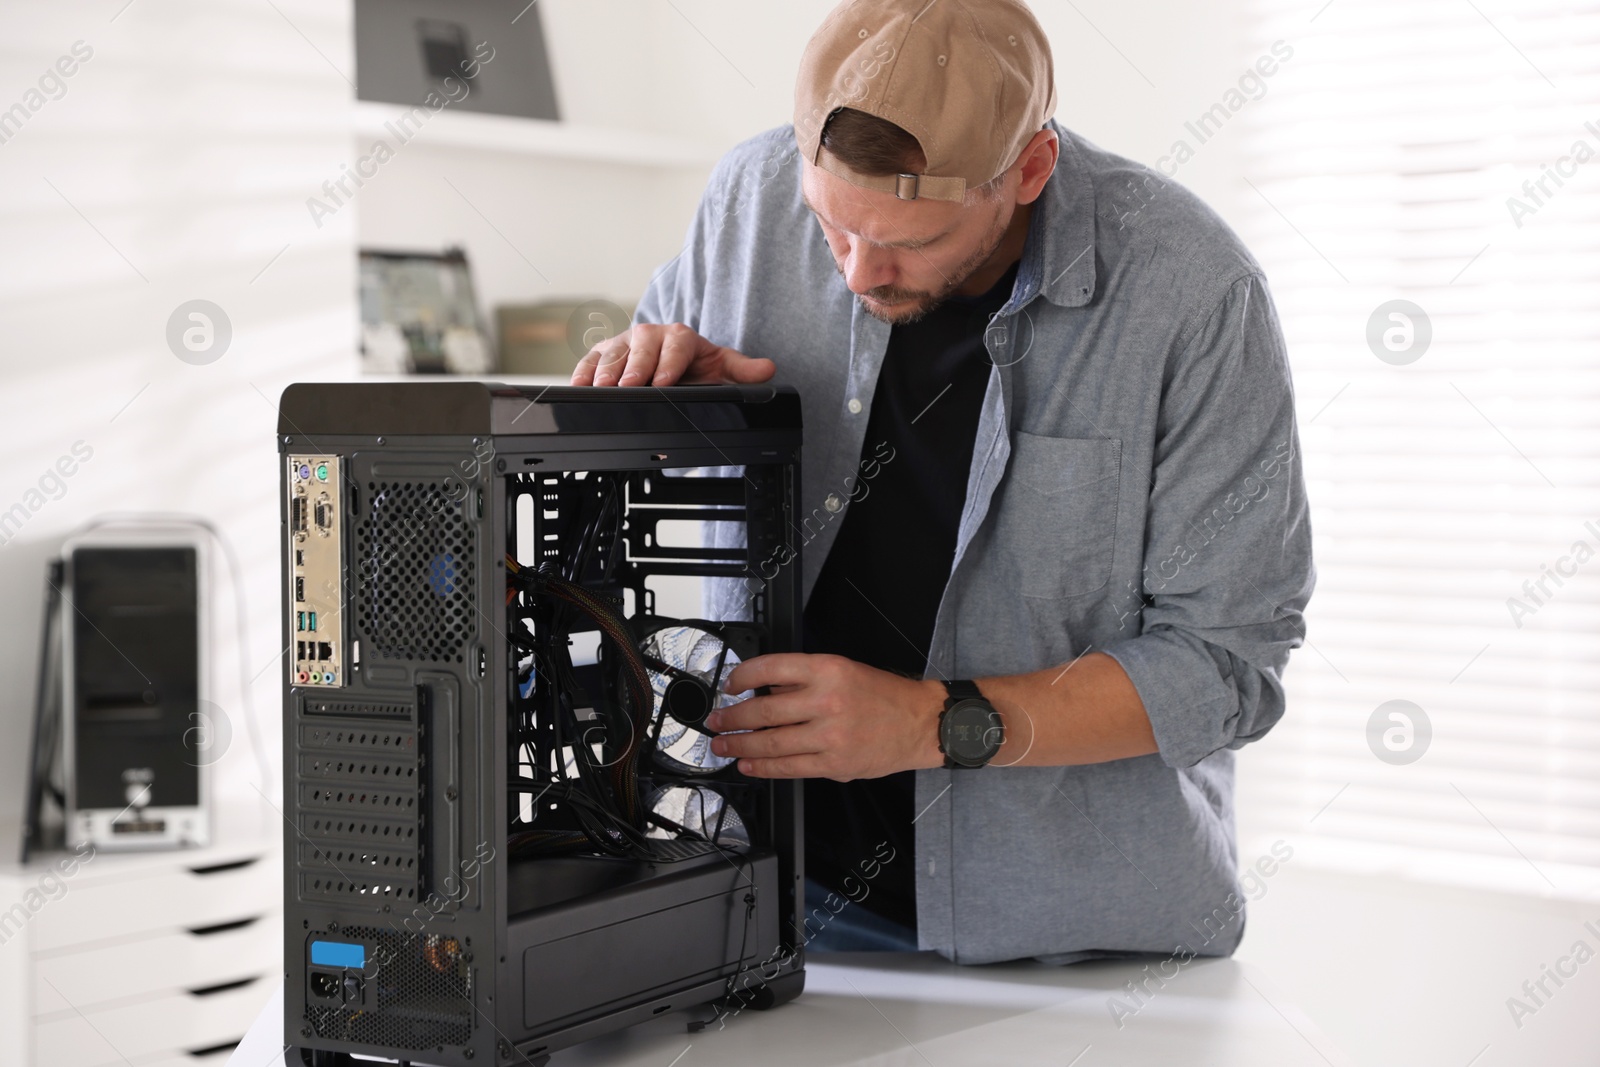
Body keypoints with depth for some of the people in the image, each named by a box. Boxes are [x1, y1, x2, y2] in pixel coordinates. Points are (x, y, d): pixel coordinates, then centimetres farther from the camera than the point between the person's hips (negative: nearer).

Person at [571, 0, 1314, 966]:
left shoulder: (1195, 293, -19)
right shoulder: (756, 196, -8)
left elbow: (1227, 664, -16)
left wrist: (937, 725, -24)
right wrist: (648, 380, -12)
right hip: (782, 890, 3)